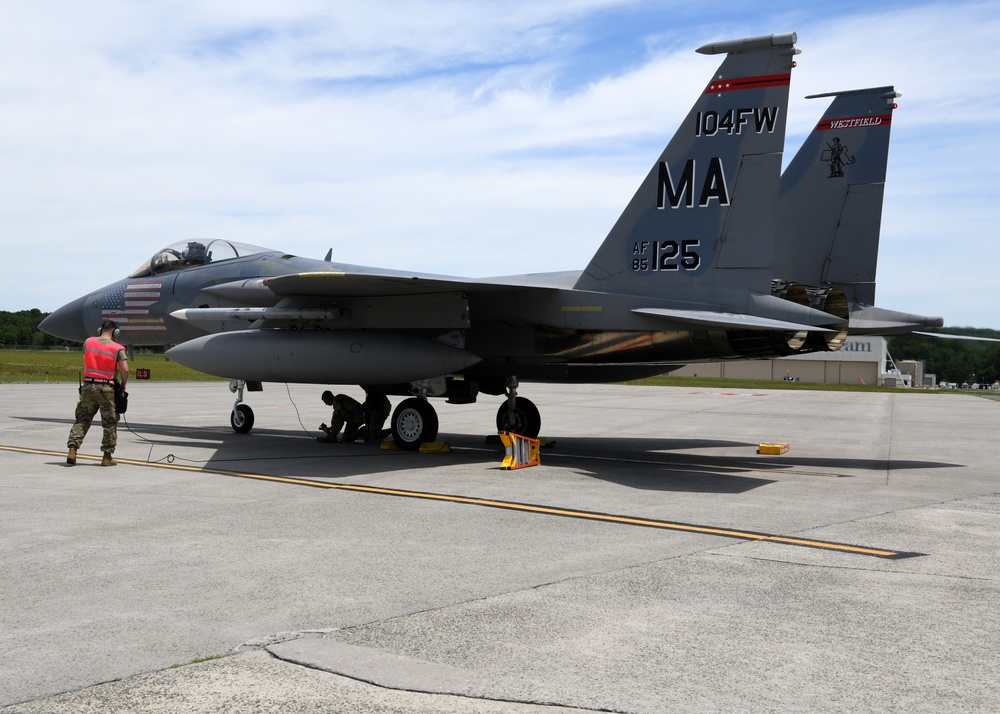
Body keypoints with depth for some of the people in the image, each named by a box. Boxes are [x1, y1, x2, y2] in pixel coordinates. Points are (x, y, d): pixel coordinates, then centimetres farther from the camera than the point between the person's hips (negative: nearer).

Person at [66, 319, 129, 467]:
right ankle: (107, 456, 8)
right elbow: (125, 369, -13)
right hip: (107, 388, -3)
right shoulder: (118, 348, -5)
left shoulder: (88, 342, 5)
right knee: (110, 423, 7)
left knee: (82, 420, 11)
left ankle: (72, 449, -1)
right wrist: (123, 383, 4)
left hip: (88, 386, 3)